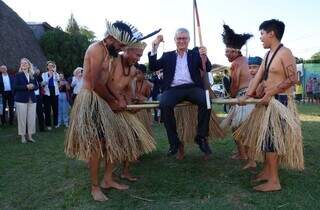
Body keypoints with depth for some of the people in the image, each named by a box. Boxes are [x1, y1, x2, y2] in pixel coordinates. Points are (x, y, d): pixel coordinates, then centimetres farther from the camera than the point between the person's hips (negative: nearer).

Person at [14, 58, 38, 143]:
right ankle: (23, 136, 9)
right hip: (21, 99, -3)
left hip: (32, 99, 3)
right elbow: (15, 86, -6)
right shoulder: (18, 75, 2)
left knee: (31, 118, 3)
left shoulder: (32, 75, 12)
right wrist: (26, 86, -17)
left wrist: (33, 86, -9)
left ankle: (30, 135, 14)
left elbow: (36, 86, 13)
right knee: (22, 118, -1)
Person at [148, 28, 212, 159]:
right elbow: (152, 67, 9)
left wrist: (204, 56, -16)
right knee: (164, 104, -32)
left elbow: (207, 69, 6)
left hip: (192, 87, 0)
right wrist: (155, 47, -1)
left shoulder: (195, 53, 19)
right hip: (173, 89, 0)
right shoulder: (168, 56, 21)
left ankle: (201, 137, -15)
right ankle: (174, 142, -21)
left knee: (206, 101, -31)